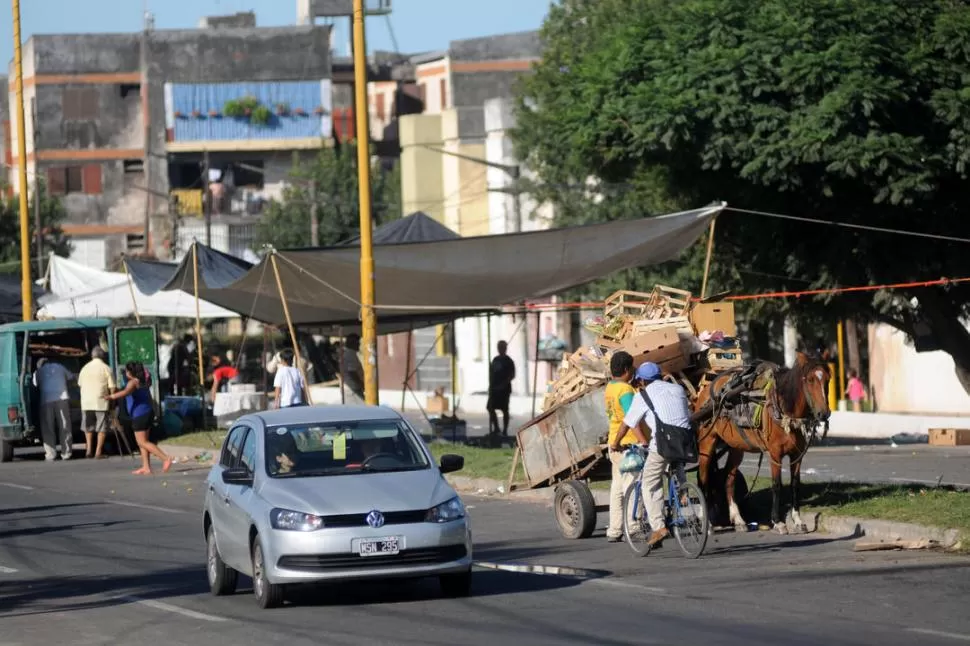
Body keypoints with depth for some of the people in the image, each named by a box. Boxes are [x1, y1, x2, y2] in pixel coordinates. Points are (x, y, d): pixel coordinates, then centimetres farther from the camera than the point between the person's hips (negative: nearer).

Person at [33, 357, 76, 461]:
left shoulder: (38, 372, 16)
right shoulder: (59, 367, 19)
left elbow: (35, 385, 14)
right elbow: (71, 376, 30)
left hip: (46, 401, -1)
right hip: (62, 399, 1)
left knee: (48, 429, 4)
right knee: (64, 427, 6)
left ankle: (50, 454, -2)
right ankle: (66, 453, 4)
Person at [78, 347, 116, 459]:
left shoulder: (85, 368, 8)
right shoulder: (106, 369, -4)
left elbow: (80, 383, 14)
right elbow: (112, 387, -8)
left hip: (86, 402, 4)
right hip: (101, 401, -4)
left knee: (88, 427, 16)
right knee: (102, 428, 4)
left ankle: (89, 450, 7)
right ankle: (98, 452, -1)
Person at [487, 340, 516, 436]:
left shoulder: (508, 361, -5)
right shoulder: (495, 360, 14)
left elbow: (512, 375, -10)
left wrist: (503, 384, -19)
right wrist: (491, 385, 10)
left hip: (504, 389, -7)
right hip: (494, 388, 7)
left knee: (504, 410, -2)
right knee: (490, 408, 4)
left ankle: (505, 431, 3)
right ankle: (495, 428, 14)